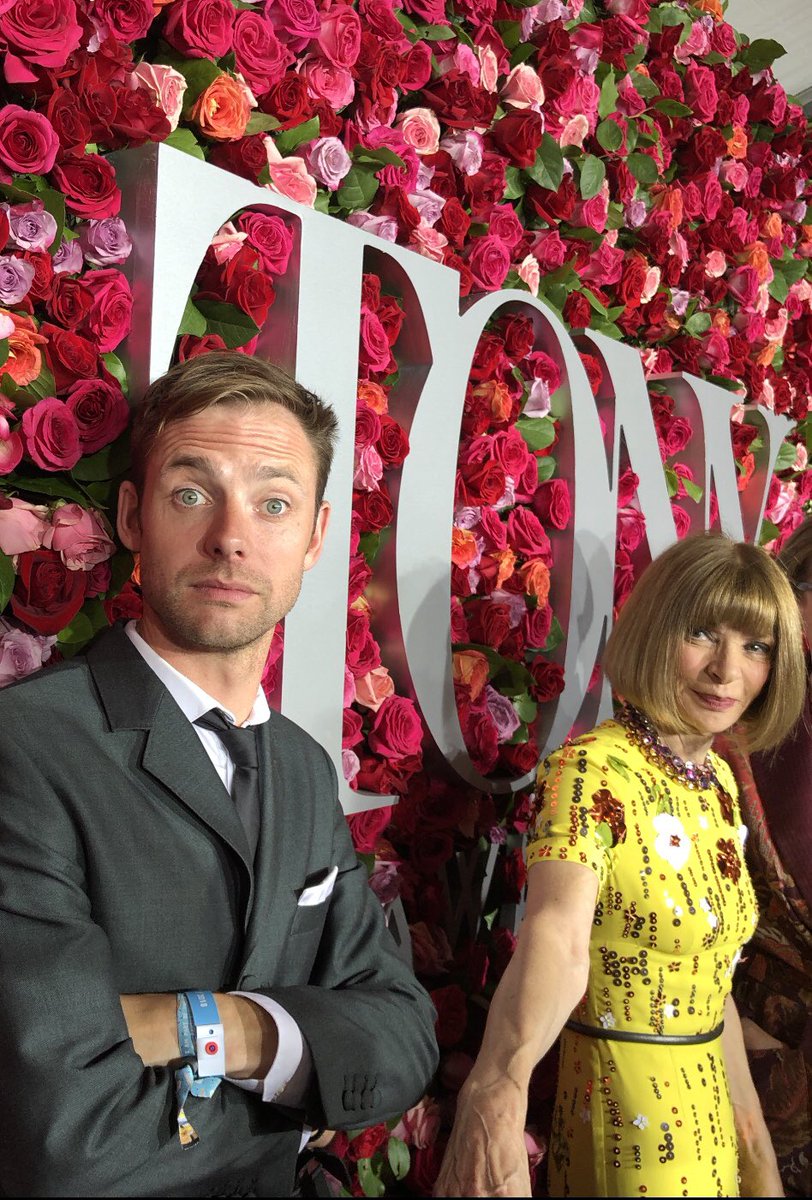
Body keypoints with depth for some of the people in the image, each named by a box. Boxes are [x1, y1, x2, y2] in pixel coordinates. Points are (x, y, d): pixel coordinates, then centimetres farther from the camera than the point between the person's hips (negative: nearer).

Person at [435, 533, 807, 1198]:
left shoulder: (719, 782, 3)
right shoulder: (593, 769, -20)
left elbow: (711, 978, 10)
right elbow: (557, 933, -37)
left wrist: (752, 1134, 15)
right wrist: (496, 1088, -53)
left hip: (708, 1113, 7)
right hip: (627, 1117, -7)